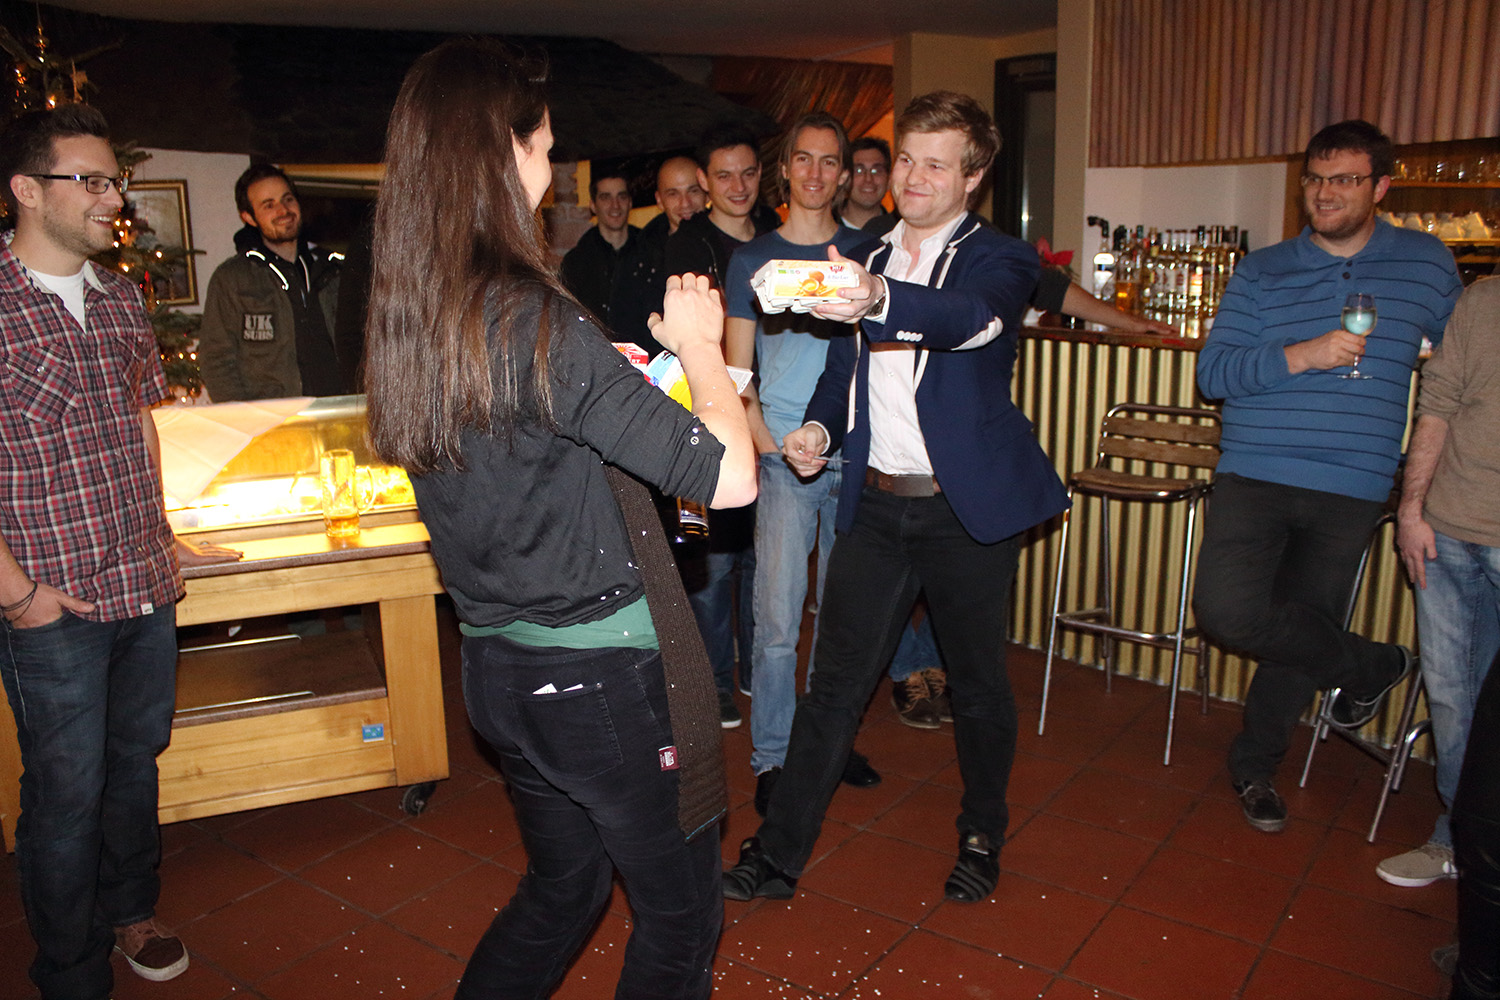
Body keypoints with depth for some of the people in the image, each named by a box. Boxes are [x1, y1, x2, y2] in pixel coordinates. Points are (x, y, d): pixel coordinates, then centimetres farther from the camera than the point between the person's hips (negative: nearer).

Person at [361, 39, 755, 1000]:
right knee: (680, 911, 15)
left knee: (562, 888, 28)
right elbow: (730, 475, -25)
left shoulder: (408, 316, 2)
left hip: (500, 665, 8)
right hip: (602, 673, -8)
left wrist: (664, 355, 12)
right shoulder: (530, 317, -24)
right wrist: (700, 345, -7)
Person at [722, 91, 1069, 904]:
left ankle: (982, 836, 35)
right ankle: (779, 851, 16)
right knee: (836, 679, 6)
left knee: (978, 683, 11)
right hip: (875, 501, 4)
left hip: (967, 506, -3)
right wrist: (820, 426, -3)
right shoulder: (864, 259, 12)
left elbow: (975, 317, -28)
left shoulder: (999, 258, -4)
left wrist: (880, 299, -47)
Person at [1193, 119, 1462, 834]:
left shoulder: (1427, 265, 8)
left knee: (1302, 630, 8)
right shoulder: (1260, 272, 3)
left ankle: (1254, 766, 31)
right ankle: (1370, 666, 9)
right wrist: (1300, 355, -18)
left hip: (1351, 493, 1)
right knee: (1227, 611, -19)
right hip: (1255, 479, -1)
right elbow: (1212, 372, -4)